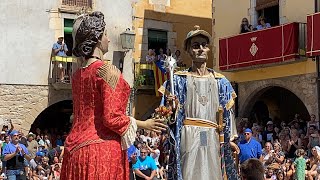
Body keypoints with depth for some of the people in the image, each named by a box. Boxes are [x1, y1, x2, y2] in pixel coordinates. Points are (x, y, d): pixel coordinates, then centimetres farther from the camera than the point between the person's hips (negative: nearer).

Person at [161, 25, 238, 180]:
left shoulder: (220, 81, 14)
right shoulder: (179, 79, 6)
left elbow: (227, 116, 11)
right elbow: (170, 118, 3)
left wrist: (231, 141, 4)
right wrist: (170, 108, -19)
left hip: (212, 139, 3)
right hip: (188, 137, -2)